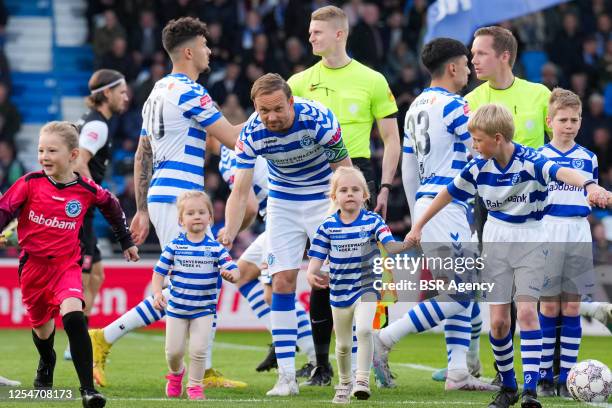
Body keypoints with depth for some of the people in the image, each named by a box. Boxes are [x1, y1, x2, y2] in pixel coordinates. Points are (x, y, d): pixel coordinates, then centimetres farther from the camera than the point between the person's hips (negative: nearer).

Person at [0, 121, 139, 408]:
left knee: (73, 315, -26)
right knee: (41, 325, 17)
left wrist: (126, 241, 23)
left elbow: (111, 206, 15)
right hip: (33, 264, 2)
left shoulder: (86, 190, -5)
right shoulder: (30, 184, -8)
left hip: (67, 264, -2)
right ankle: (46, 363, 54)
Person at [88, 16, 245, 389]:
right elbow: (233, 139, -13)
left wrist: (143, 209, 22)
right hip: (177, 199, -10)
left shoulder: (158, 93, 17)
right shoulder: (189, 93, -12)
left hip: (160, 195, 10)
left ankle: (204, 370, 10)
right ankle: (104, 339, -8)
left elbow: (142, 156, 20)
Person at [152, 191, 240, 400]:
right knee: (174, 351, 5)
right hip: (176, 308, 1)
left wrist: (230, 274, -32)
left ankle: (195, 386, 10)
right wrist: (157, 293, -17)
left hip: (204, 310, -1)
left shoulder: (216, 248, -5)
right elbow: (159, 272, -1)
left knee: (198, 349, -10)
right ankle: (176, 374, 38)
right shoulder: (174, 246, -5)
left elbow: (234, 272, -8)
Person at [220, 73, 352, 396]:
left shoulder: (318, 120, -29)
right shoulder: (251, 133, -21)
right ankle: (286, 376, 0)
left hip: (325, 197, -2)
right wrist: (229, 233, -32)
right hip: (283, 202, 3)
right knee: (282, 282, -4)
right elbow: (240, 191, -19)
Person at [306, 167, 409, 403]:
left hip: (366, 287, -3)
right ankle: (344, 383, 38)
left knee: (364, 330, -28)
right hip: (339, 291, 3)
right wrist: (312, 274, -24)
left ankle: (362, 380, -20)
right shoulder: (328, 226, -5)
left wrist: (407, 245, -41)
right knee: (343, 344, 16)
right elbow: (317, 256, -3)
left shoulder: (373, 221, -10)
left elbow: (390, 246, -20)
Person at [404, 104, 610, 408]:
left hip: (531, 243, -4)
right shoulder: (478, 168, -4)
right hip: (496, 243, 4)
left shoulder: (530, 161, -19)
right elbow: (449, 193, 10)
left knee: (526, 311, -17)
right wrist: (418, 227, 18)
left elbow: (562, 172, -38)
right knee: (498, 321, 0)